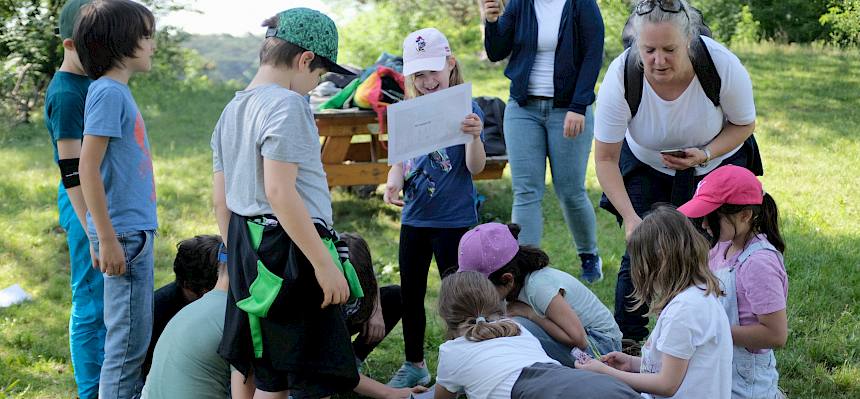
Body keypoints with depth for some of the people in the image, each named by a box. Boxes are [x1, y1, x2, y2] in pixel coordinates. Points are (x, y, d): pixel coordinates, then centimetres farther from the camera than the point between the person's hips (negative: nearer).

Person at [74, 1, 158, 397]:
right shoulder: (108, 93, -14)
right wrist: (107, 239, -20)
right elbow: (87, 169, -19)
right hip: (123, 234, -10)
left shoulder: (118, 91, 13)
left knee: (136, 338, 16)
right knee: (128, 343, -5)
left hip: (136, 231, 10)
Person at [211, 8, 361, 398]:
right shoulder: (286, 105, -14)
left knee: (250, 366, 17)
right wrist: (325, 263, -21)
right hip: (288, 249, -10)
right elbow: (279, 191, -22)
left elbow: (220, 198, 17)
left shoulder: (232, 109, 13)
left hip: (247, 249, 10)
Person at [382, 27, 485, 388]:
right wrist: (393, 184, -10)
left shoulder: (465, 109, -10)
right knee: (410, 294, 15)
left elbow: (475, 167, -15)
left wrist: (474, 136, -34)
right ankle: (414, 365, 30)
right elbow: (400, 161, 10)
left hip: (454, 219, -6)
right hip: (414, 219, 6)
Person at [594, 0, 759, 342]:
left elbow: (744, 124, -11)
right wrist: (629, 217, -33)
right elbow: (605, 159, -22)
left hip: (717, 162, 0)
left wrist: (705, 154, -29)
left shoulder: (723, 65, -32)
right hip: (646, 166, 0)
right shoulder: (621, 77, -32)